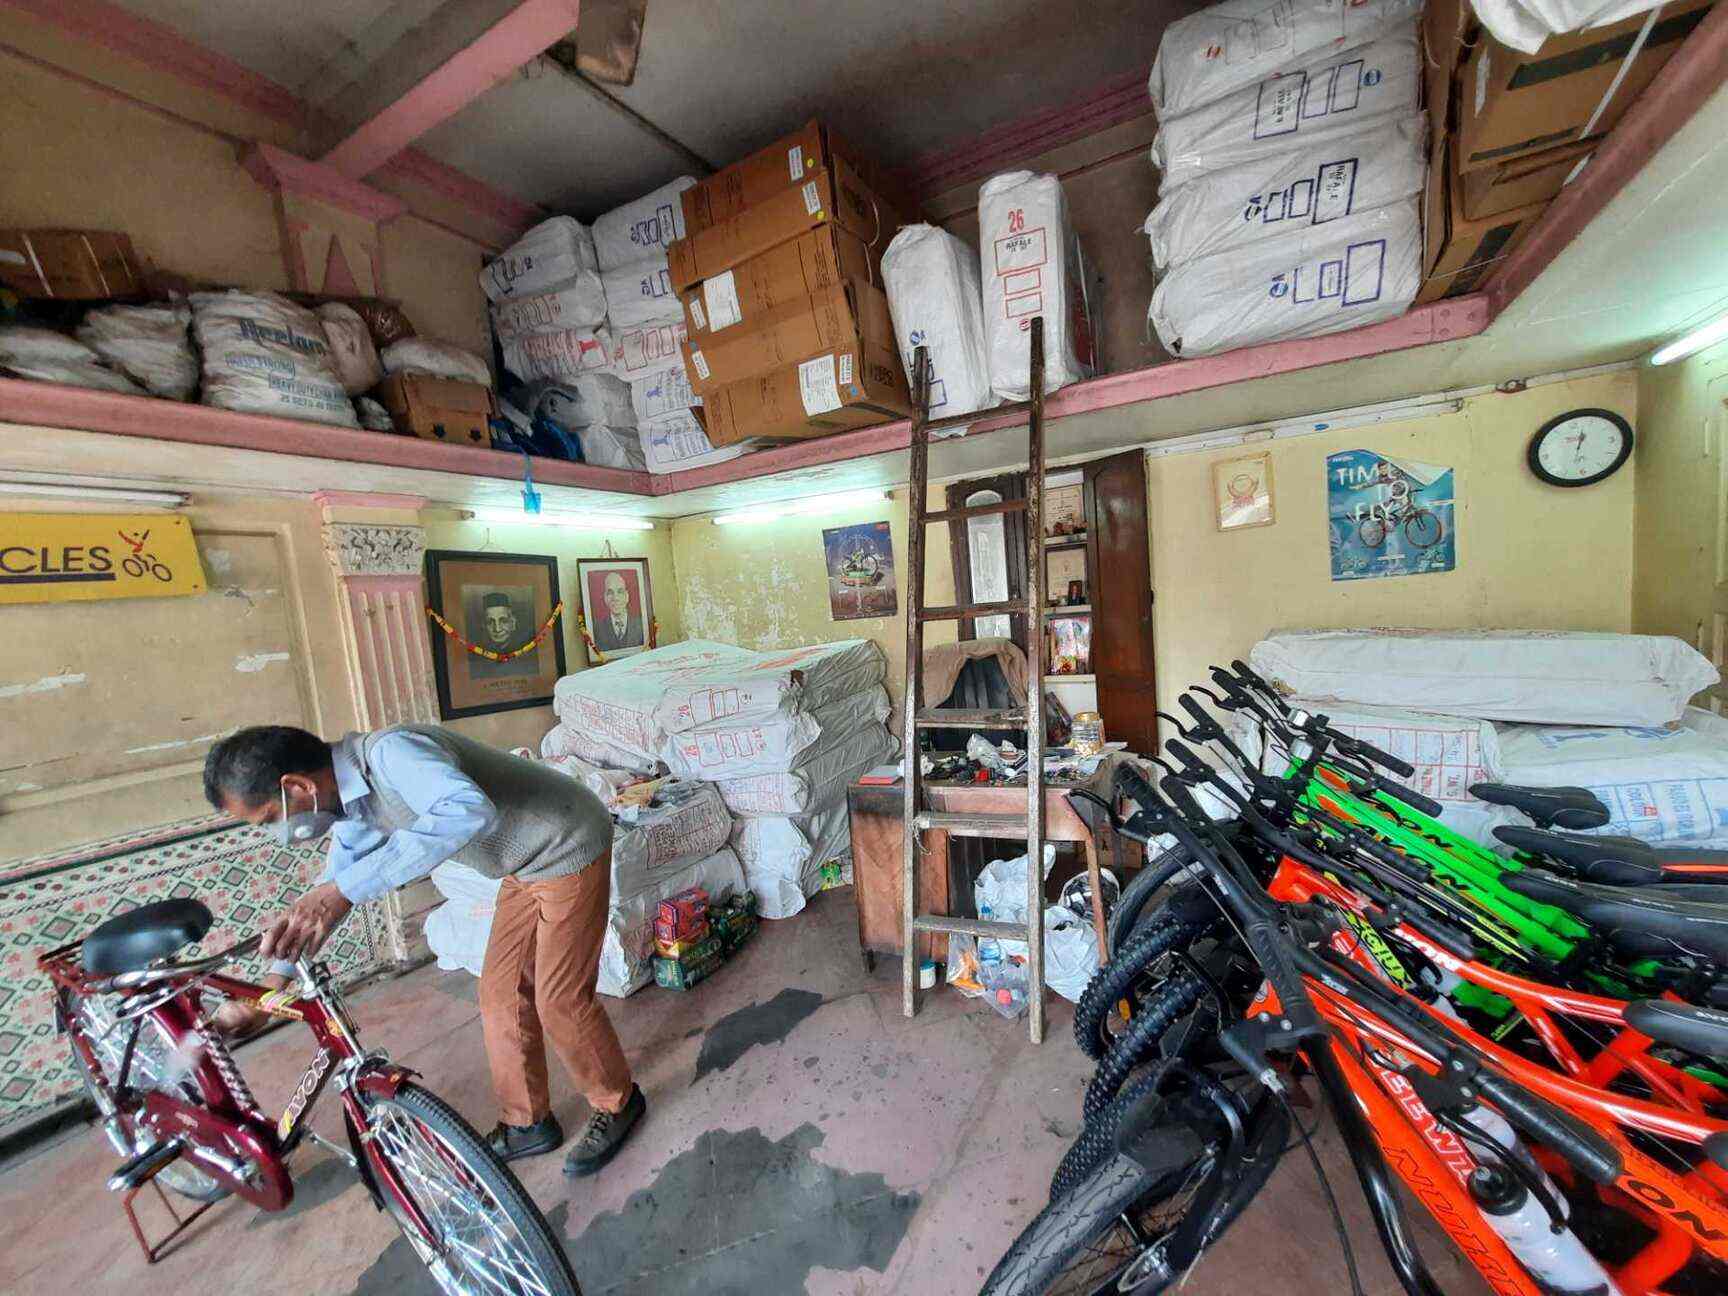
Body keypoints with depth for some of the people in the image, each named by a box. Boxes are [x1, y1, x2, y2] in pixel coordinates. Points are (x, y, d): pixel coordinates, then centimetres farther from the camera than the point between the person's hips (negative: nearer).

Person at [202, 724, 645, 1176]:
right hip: (528, 864, 9)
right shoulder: (352, 800, 3)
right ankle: (527, 1124, 35)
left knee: (559, 999, 1)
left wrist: (346, 889, -44)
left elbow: (471, 812, -47)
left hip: (570, 851, -9)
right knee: (501, 995, 15)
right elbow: (337, 881, 18)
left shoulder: (389, 752, -27)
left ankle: (618, 1105, 26)